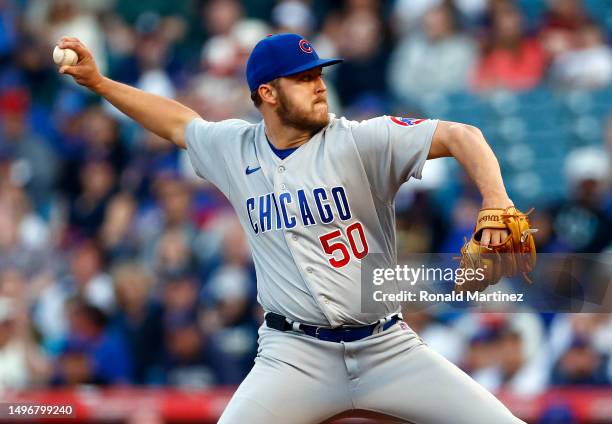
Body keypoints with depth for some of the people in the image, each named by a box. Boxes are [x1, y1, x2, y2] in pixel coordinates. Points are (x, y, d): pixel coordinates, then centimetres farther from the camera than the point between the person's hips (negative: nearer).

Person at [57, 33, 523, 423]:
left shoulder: (359, 140, -6)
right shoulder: (234, 150, 7)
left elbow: (460, 136, -16)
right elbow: (178, 121, 27)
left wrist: (495, 203, -33)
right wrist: (97, 81, 23)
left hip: (387, 347, -1)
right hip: (295, 353, 1)